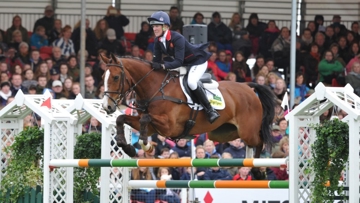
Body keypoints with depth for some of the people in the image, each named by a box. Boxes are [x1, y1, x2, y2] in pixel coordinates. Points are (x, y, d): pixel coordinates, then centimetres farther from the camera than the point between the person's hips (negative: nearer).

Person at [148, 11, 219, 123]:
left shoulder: (177, 38, -33)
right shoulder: (158, 41, -11)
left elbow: (178, 62, -39)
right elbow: (156, 60, -8)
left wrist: (162, 66, -51)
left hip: (198, 61, -9)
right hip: (184, 64, 9)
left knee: (191, 82, -32)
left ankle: (210, 110, -21)